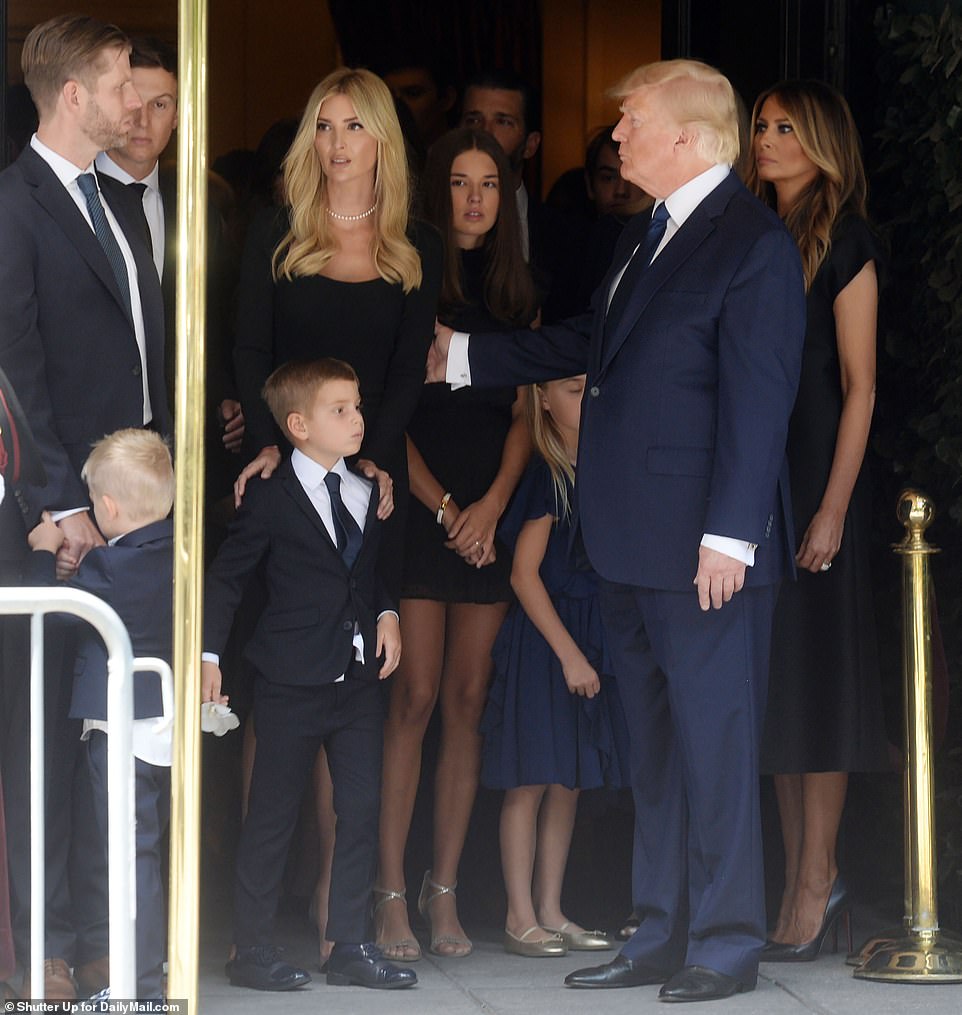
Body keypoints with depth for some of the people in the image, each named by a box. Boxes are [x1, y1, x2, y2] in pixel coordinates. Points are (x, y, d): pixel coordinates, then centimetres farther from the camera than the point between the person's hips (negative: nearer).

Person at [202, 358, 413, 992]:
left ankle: (352, 946, 11)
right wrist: (209, 655, -10)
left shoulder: (367, 495, 10)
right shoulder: (271, 498, -6)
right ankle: (252, 950, 9)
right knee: (273, 817, 1)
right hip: (293, 683, -5)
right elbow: (227, 577, -4)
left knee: (362, 810, 4)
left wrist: (387, 614, 4)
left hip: (360, 678, 5)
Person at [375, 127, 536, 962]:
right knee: (414, 698, -8)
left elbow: (526, 413, 10)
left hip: (492, 513, 4)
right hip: (418, 509, -4)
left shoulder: (516, 293, 13)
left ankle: (445, 892, 6)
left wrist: (492, 503, -5)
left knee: (468, 701, 2)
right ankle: (391, 893, -5)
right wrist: (444, 507, -9)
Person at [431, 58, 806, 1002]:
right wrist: (461, 356, 34)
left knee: (714, 747, -2)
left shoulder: (753, 244, -12)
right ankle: (662, 936, 20)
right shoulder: (642, 238, 16)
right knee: (655, 754, 13)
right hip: (633, 551, 9)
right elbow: (585, 345, 28)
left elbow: (757, 399, -17)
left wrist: (729, 534, -20)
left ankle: (726, 944, 5)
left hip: (705, 551, -9)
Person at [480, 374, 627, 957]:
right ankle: (521, 916, 2)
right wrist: (568, 653, -13)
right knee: (533, 778, -3)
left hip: (590, 640, 6)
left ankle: (551, 912, 14)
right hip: (542, 639, -6)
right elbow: (525, 574, -11)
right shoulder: (546, 476, -9)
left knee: (569, 782, 9)